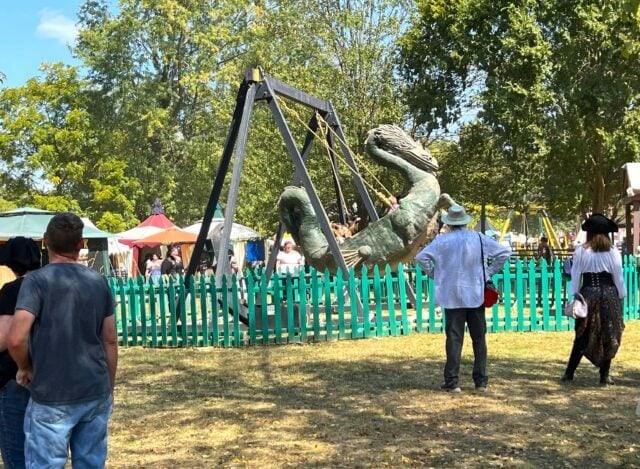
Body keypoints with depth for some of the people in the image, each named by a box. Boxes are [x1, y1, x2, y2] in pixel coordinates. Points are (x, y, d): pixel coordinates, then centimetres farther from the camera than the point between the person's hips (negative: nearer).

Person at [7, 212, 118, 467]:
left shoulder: (37, 280, -8)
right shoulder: (99, 282, 5)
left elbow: (16, 339, -19)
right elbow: (110, 341, 8)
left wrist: (26, 368, 1)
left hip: (52, 398, -4)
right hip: (96, 394, 4)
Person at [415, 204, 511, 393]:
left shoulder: (442, 240, -5)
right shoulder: (479, 238, 0)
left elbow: (421, 257, -11)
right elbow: (504, 253, 0)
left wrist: (434, 274, 1)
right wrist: (489, 272, 5)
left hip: (452, 296, -1)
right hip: (475, 295, 1)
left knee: (454, 339, 2)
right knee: (479, 339, 10)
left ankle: (451, 382, 2)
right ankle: (481, 381, 13)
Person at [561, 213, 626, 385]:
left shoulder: (581, 251, -2)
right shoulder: (613, 252, -2)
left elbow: (575, 276, -1)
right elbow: (618, 277, 0)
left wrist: (575, 295, 6)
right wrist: (621, 296, 9)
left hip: (588, 295, 1)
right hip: (609, 295, -1)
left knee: (583, 336, 8)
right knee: (609, 336, 9)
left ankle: (569, 373, 7)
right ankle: (604, 375, 9)